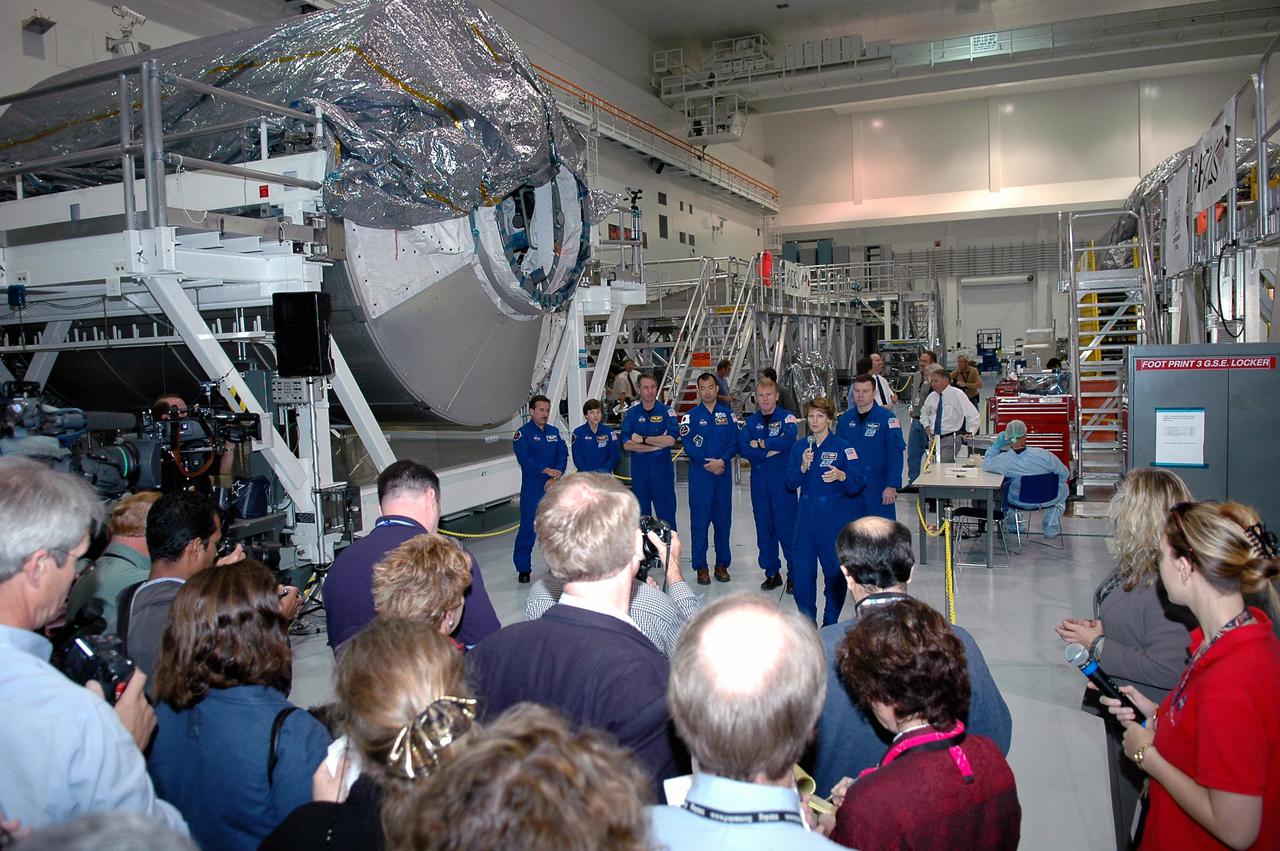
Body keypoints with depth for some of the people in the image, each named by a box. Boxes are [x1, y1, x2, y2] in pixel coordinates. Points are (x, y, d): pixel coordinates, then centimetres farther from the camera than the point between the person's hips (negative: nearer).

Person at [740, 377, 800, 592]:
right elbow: (743, 448, -3)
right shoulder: (751, 421, 10)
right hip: (759, 479, 4)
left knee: (786, 526, -4)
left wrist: (760, 443, -11)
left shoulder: (787, 417, -1)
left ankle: (794, 574, 7)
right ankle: (772, 573, 19)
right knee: (764, 527, 8)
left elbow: (789, 440, -20)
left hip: (783, 479, -4)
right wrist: (768, 452, -15)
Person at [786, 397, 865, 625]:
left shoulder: (843, 448, -4)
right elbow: (791, 484, 3)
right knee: (801, 569, 1)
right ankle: (807, 621, 18)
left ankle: (831, 622, 21)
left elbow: (858, 484, -7)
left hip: (834, 518, -3)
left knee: (834, 571, 4)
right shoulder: (799, 448, 8)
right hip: (806, 517, 3)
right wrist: (803, 467, -15)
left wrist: (841, 476, -27)